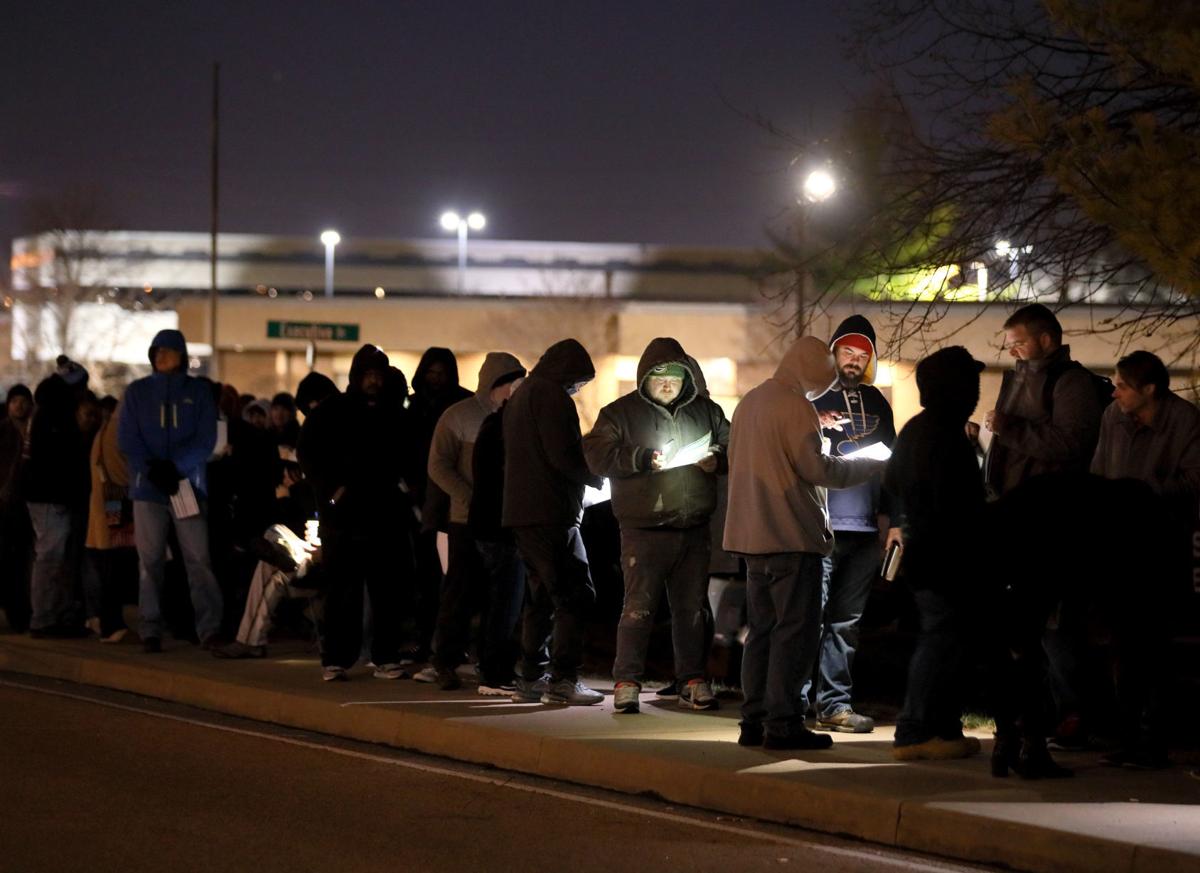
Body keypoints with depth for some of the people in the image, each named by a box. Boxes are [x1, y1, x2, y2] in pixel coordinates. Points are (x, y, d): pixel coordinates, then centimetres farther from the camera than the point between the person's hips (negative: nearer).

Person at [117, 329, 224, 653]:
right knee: (150, 561, 0)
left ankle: (210, 628, -11)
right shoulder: (137, 392, 11)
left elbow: (206, 439, 1)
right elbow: (127, 439, 3)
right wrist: (152, 470, -12)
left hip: (189, 485, -1)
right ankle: (150, 631, 4)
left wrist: (175, 466, -13)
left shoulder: (199, 391, 8)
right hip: (148, 488, 1)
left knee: (198, 559, -9)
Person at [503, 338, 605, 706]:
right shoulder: (551, 394, -10)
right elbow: (562, 455, -18)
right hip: (551, 511, -10)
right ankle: (563, 679, -11)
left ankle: (531, 678, 14)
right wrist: (597, 477, -3)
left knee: (542, 595, 14)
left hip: (522, 510, 10)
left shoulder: (522, 394, 21)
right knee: (575, 593, -8)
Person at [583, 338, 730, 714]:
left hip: (694, 528, 4)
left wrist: (716, 460, -4)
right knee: (639, 606, -6)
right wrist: (643, 459, -19)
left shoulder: (705, 411, 12)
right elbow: (597, 455, -8)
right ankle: (626, 683, -1)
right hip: (644, 530, -4)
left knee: (692, 607, 9)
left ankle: (693, 681, 16)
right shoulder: (621, 413, 1)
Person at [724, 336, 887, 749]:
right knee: (795, 629, -6)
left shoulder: (749, 402, 17)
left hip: (752, 534, 9)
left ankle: (754, 720, 12)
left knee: (762, 629, 12)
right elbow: (816, 467, -16)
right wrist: (873, 466, -6)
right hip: (792, 534, -9)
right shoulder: (795, 406, -12)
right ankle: (783, 722, -8)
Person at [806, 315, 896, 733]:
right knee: (812, 616, -9)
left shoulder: (876, 403, 17)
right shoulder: (812, 397, 3)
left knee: (847, 620, 7)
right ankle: (797, 703, -7)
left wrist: (887, 515, 16)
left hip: (863, 527, 5)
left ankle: (835, 703, 12)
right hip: (820, 524, -5)